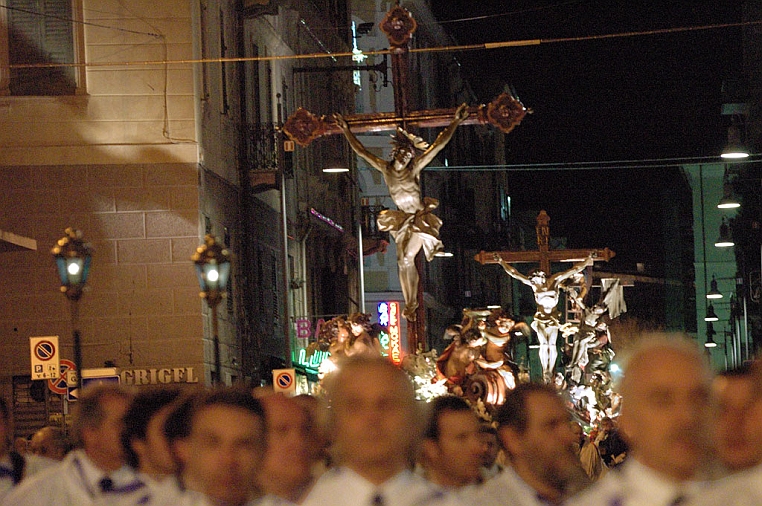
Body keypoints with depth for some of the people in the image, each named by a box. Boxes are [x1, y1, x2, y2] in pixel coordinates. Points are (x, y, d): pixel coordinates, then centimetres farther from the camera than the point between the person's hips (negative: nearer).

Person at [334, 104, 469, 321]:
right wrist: (346, 130, 6)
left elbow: (438, 145, -12)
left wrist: (455, 123, -16)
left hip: (419, 219, -5)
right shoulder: (385, 169, 0)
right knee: (402, 262, 2)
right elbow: (361, 151, 6)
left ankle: (412, 303, -4)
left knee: (408, 258, -14)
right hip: (402, 220, 5)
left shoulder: (415, 167, -10)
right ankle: (409, 304, 8)